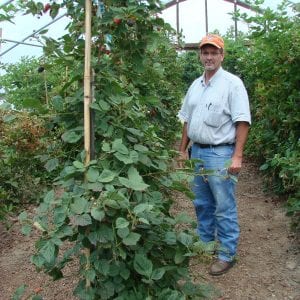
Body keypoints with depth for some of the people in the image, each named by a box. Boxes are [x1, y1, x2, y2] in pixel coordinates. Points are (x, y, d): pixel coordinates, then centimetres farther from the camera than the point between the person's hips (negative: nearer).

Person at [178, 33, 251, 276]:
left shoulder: (232, 83, -8)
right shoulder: (195, 85, 13)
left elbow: (242, 121, -12)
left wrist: (237, 156, -18)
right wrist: (183, 150, 16)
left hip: (220, 154, -7)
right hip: (197, 152, 7)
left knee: (224, 207, 1)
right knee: (202, 204, 17)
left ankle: (227, 254, 16)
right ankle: (205, 243, 33)